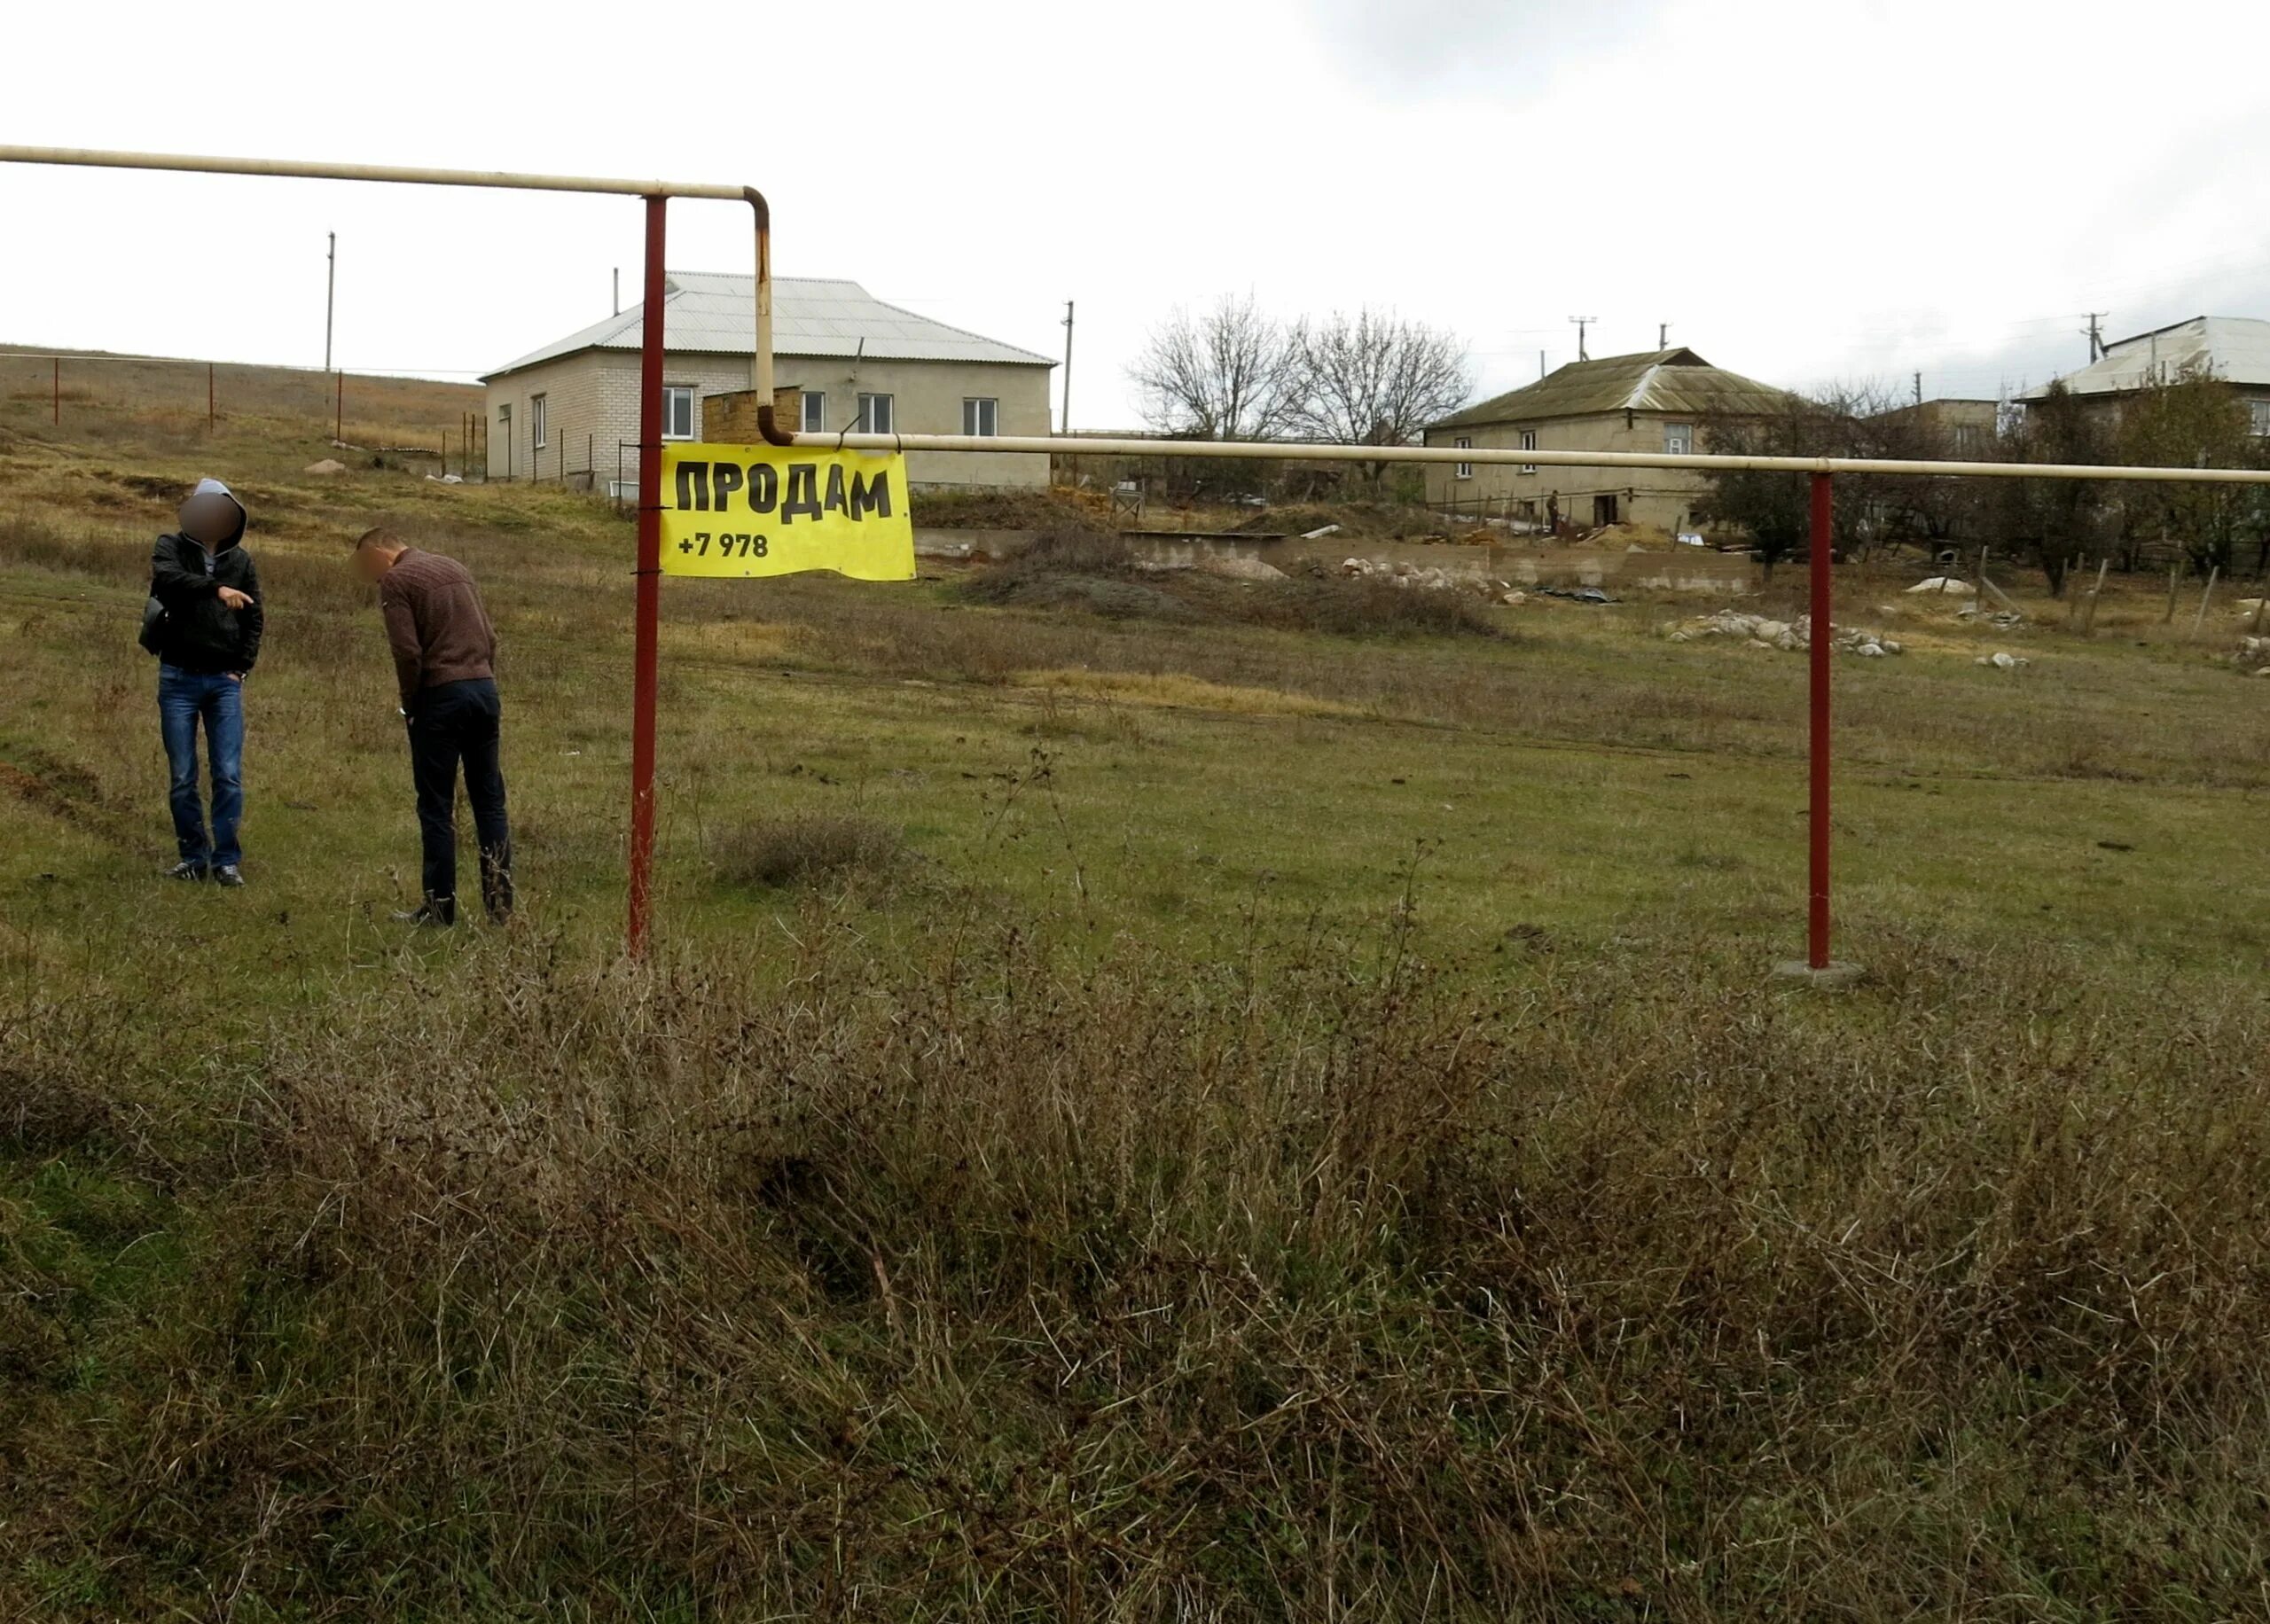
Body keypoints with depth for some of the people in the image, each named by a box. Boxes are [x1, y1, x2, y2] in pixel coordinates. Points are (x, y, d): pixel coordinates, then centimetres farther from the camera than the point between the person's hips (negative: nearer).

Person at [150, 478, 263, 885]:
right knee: (183, 777, 2)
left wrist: (243, 666, 1)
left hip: (225, 680, 1)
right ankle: (194, 857, 13)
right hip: (178, 678, -1)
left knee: (229, 776, -4)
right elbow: (167, 577, -21)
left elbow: (254, 619, 13)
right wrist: (216, 588, -35)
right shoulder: (171, 547, 2)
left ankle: (226, 860, 3)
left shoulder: (241, 560, 10)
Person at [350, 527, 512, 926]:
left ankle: (440, 905, 5)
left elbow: (407, 653, -13)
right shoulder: (454, 568, 17)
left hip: (441, 695, -6)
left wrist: (410, 703, 0)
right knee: (489, 801, 9)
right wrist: (487, 687, 16)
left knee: (436, 807, 2)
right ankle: (501, 902, 9)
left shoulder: (396, 581, -5)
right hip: (484, 687, 7)